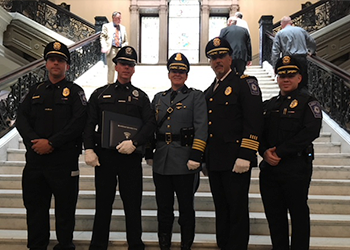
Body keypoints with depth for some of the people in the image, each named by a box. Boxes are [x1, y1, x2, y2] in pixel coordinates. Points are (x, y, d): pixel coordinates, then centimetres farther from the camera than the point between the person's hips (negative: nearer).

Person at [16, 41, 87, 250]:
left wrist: (51, 143, -17)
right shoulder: (36, 91, 16)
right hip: (35, 158, 5)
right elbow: (21, 119, 7)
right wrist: (35, 141, -12)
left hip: (64, 160, -4)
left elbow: (79, 122, -11)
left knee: (65, 207, 5)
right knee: (35, 205, 13)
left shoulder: (75, 91, 2)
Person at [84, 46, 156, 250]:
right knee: (103, 204, 7)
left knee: (133, 204, 5)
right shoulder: (100, 94, 12)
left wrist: (134, 142, -15)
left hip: (131, 157, 0)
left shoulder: (141, 96, 11)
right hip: (104, 156, 1)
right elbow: (89, 123, 6)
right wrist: (89, 149, -7)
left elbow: (150, 124, 0)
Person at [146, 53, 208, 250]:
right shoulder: (159, 98, 16)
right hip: (161, 161, 4)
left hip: (184, 162, -4)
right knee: (164, 208, 12)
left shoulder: (196, 96, 2)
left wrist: (195, 157, -15)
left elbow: (201, 128, -8)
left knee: (186, 208, 6)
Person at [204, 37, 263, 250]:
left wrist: (245, 156, -20)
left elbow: (254, 122, -13)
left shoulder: (246, 83, -4)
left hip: (235, 161, -7)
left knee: (237, 210, 0)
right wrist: (204, 158, 17)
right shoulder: (209, 92, 19)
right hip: (215, 161, 7)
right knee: (221, 209, 15)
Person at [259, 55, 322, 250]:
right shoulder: (269, 105, 16)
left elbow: (311, 132, -16)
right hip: (269, 167, 6)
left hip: (296, 168, -5)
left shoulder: (308, 102, -2)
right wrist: (265, 152, -11)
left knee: (298, 212, 5)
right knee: (274, 213, 13)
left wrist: (280, 152, -19)